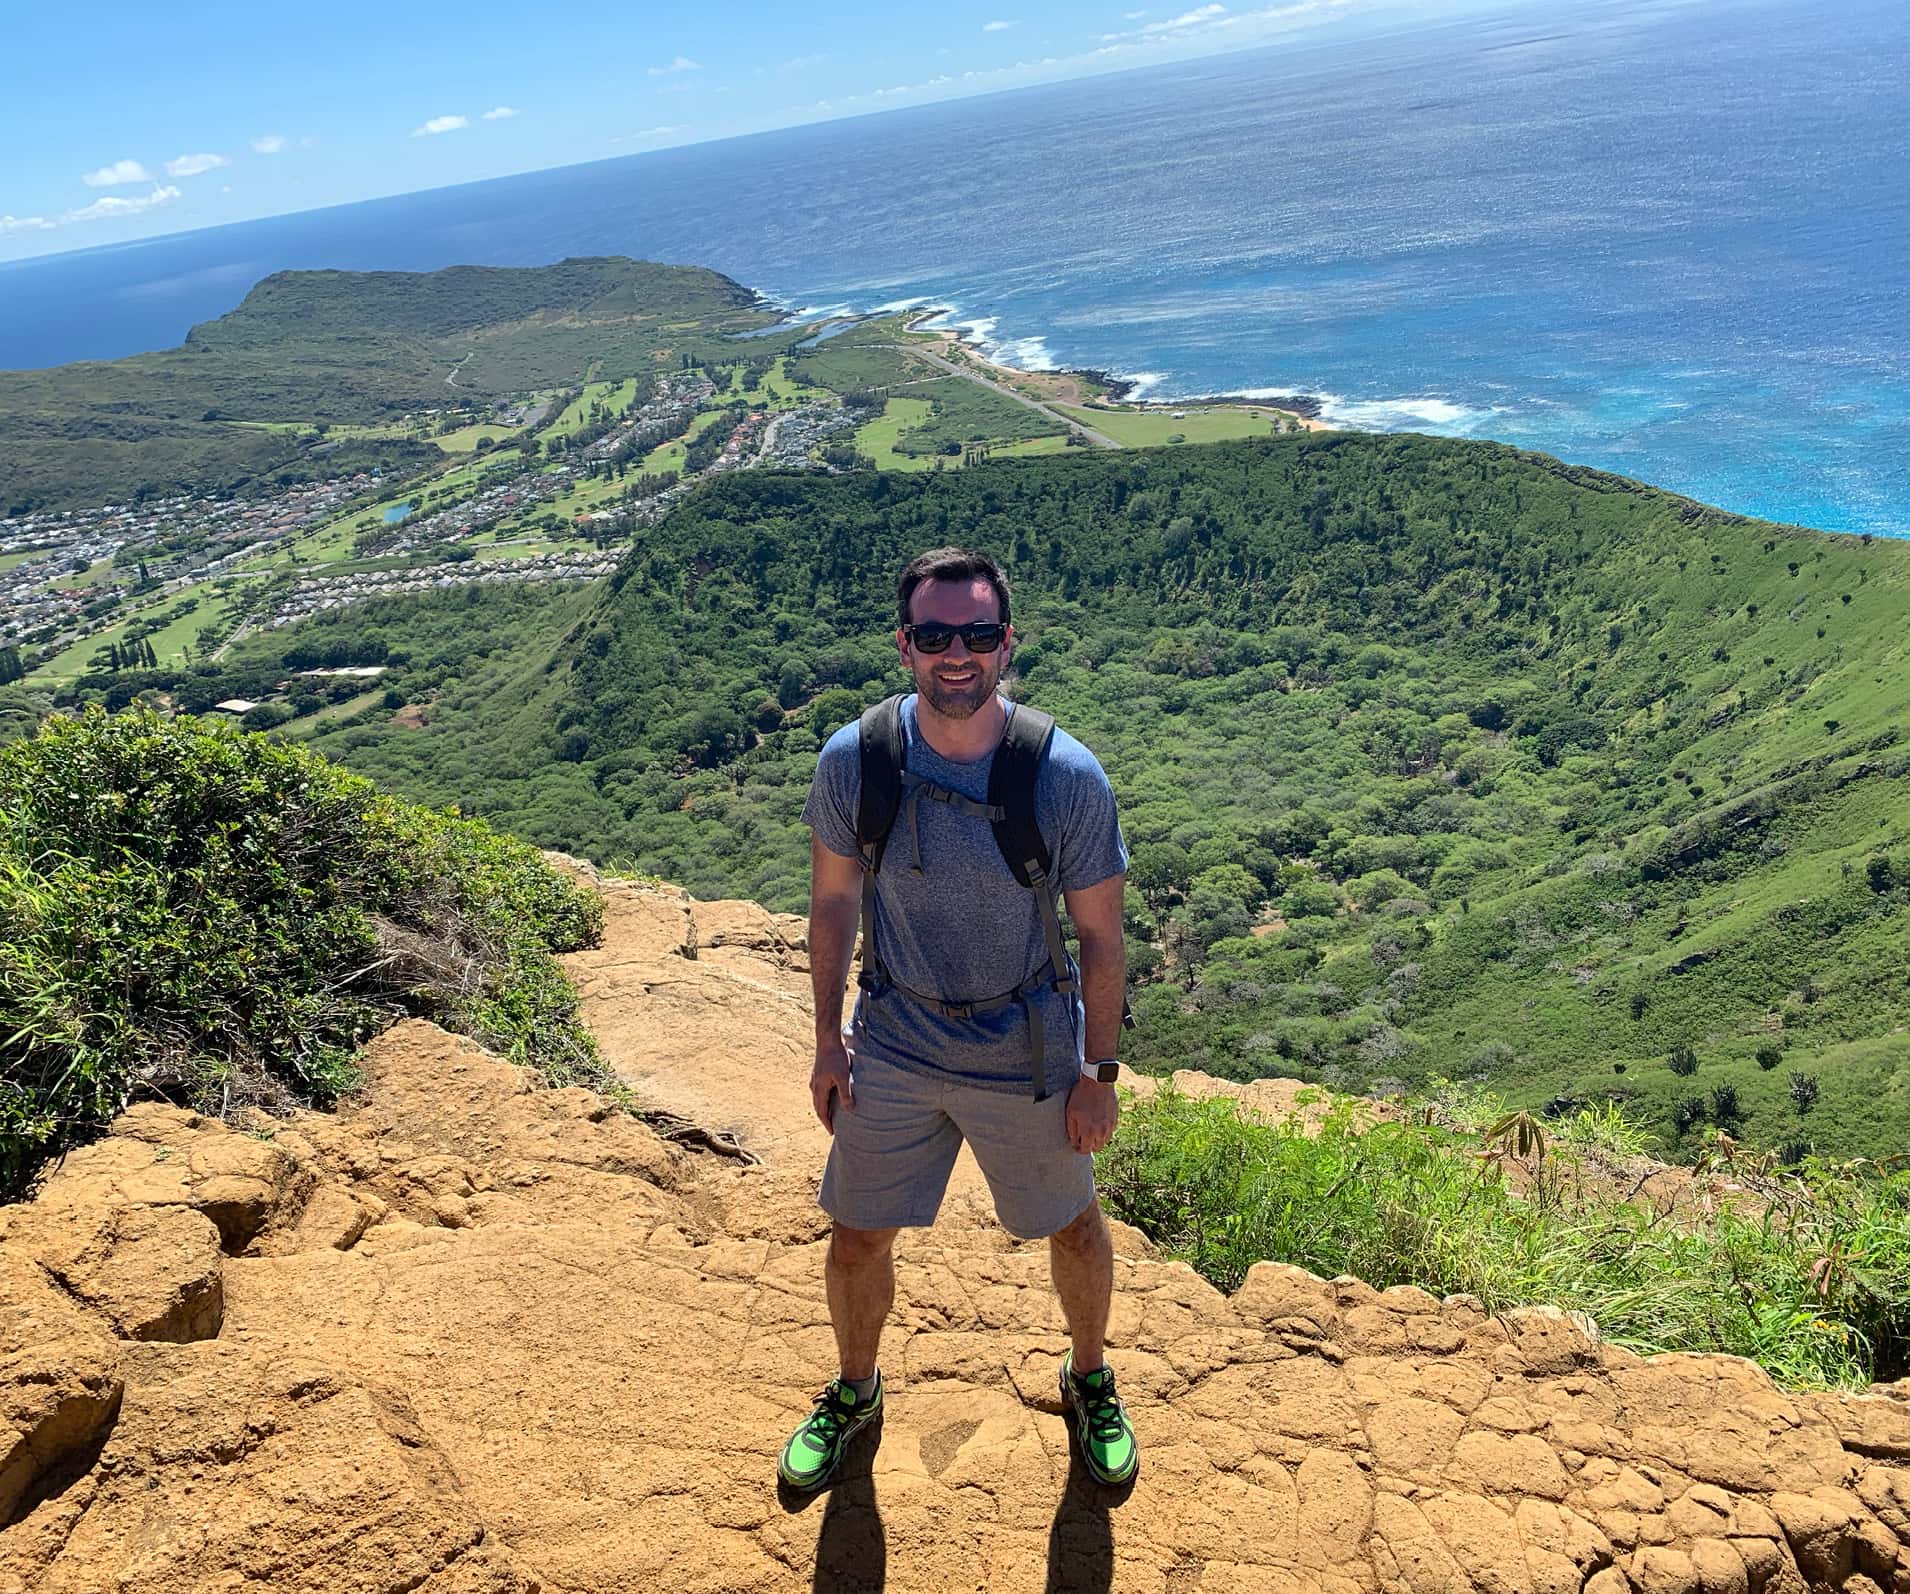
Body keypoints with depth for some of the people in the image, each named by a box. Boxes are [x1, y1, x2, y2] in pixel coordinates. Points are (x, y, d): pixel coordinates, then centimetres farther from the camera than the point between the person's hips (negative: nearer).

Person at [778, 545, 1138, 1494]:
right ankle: (854, 1391, 48)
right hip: (894, 1044, 1)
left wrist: (1097, 1072, -4)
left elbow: (1100, 936, -9)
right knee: (857, 1239, 16)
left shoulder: (1068, 778, -22)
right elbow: (832, 899, -1)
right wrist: (828, 1039, 3)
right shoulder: (851, 762, -16)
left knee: (1074, 1229, 20)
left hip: (1025, 1052, -1)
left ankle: (1089, 1381, 52)